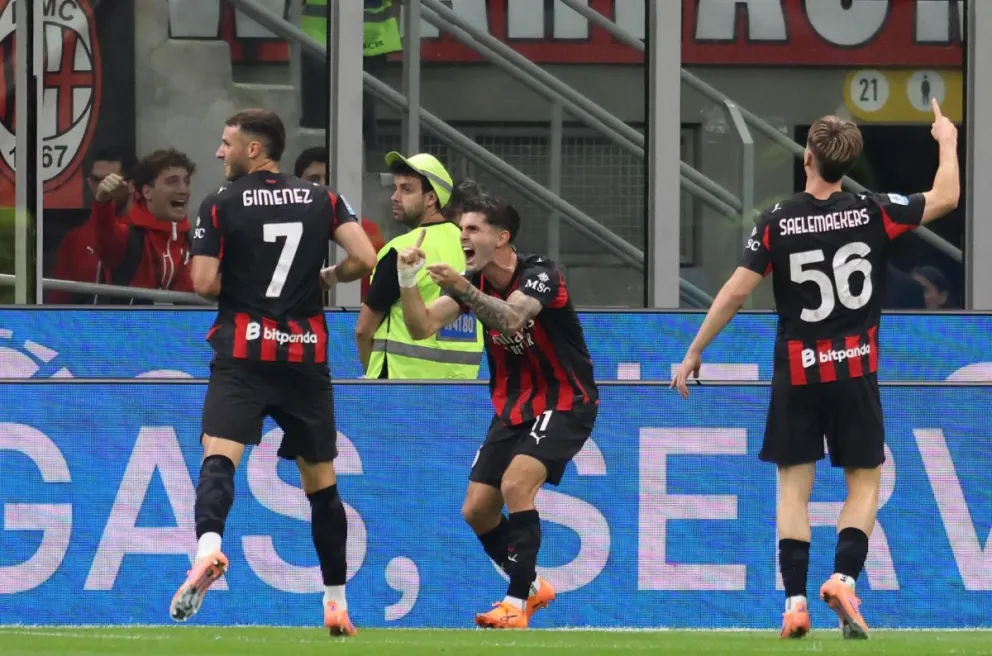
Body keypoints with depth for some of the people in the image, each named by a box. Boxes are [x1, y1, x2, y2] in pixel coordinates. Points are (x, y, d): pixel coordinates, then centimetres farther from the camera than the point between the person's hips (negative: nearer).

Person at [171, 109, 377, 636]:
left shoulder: (220, 205, 0)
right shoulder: (322, 200, 7)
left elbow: (205, 284, -6)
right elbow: (364, 258, -4)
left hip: (242, 354, -3)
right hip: (306, 355, 3)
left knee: (218, 458, -16)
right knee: (321, 482, 13)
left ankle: (208, 547, -46)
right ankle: (336, 603, 17)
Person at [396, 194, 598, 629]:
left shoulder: (540, 274, -21)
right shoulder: (474, 282, -1)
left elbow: (511, 318, -40)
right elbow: (421, 327, -10)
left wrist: (463, 288, -54)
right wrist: (407, 280, -26)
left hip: (564, 404, -7)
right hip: (513, 408, 7)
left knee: (515, 485, -27)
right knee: (476, 511, 2)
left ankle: (517, 604, -21)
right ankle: (533, 587, 24)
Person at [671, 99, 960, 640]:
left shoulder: (776, 222, -7)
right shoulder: (873, 213, -6)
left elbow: (736, 292, -8)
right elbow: (945, 199, 5)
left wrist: (693, 354, 2)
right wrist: (947, 142, 23)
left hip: (796, 372, 0)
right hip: (855, 371, 0)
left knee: (793, 486, 6)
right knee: (863, 483, 9)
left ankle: (795, 600, -3)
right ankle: (843, 577, -13)